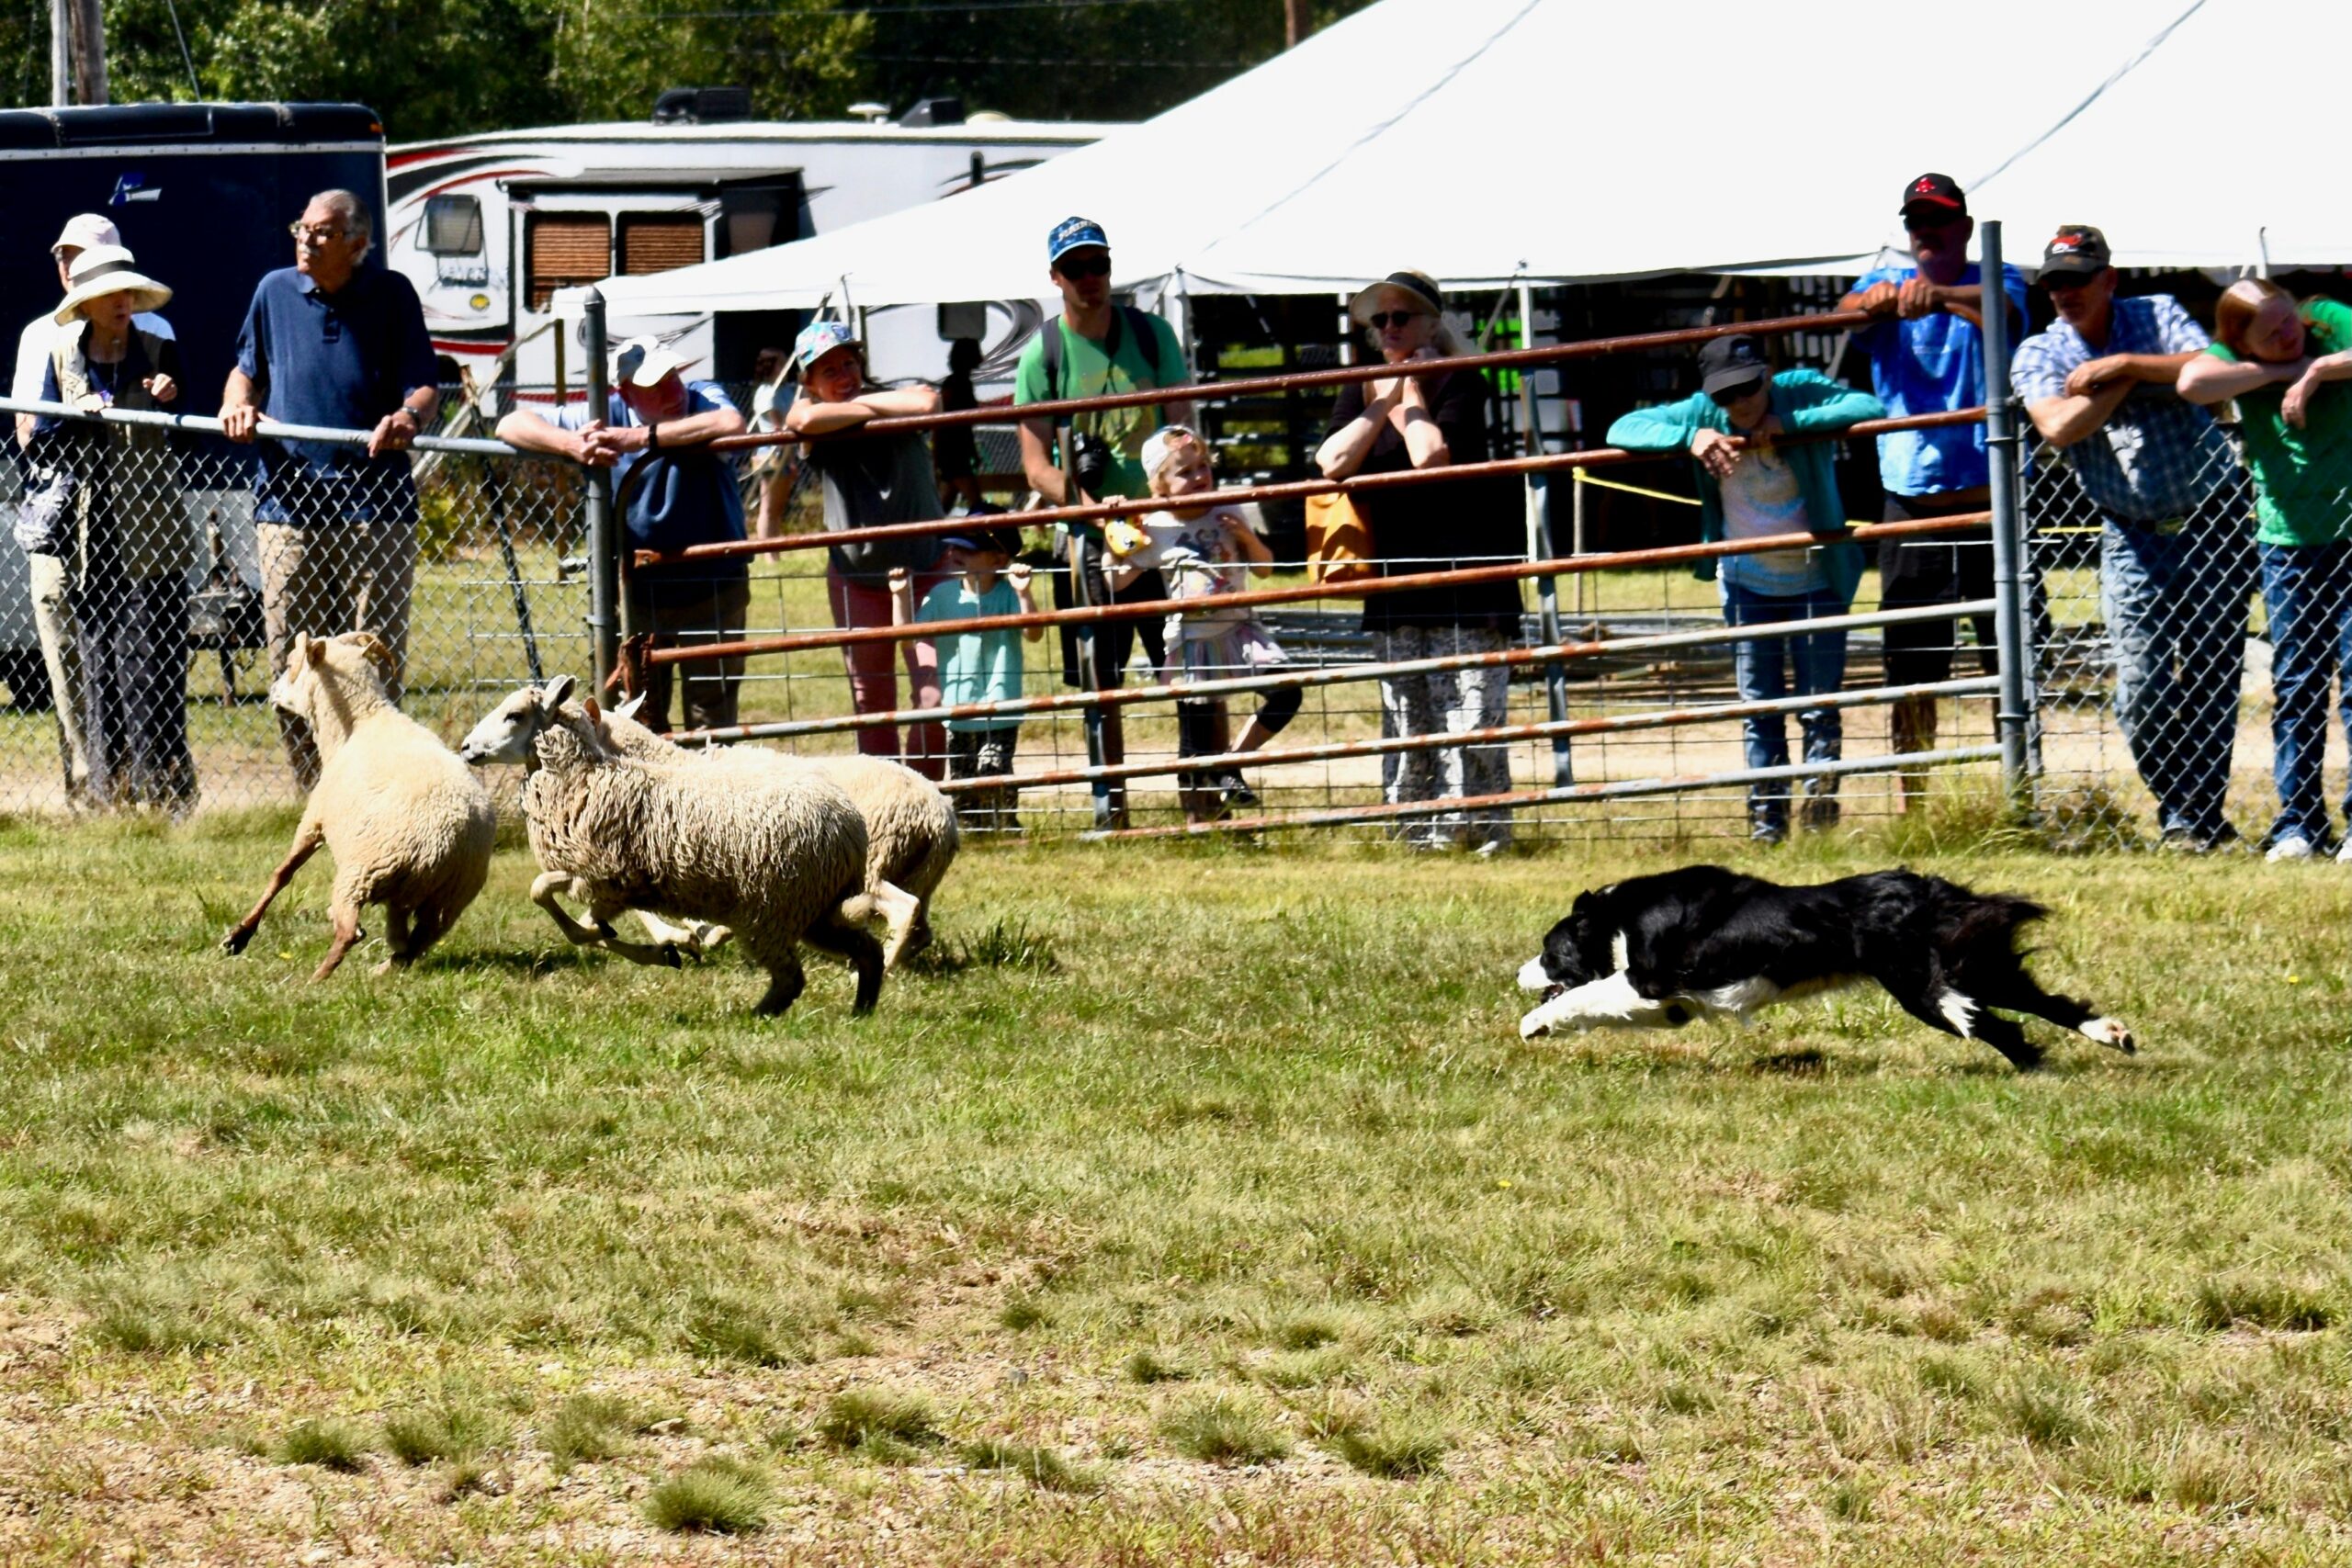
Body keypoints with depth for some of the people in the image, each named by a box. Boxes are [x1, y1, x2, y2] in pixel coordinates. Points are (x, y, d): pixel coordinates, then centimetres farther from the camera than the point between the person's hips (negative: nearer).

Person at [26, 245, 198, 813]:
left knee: (148, 660, -9)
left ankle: (163, 786, -5)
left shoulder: (158, 351, 3)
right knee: (98, 664, 3)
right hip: (90, 533, 2)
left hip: (150, 533, -2)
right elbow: (40, 444, 9)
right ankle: (110, 786, 8)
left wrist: (171, 400, -14)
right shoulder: (63, 355, 8)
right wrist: (77, 420, -10)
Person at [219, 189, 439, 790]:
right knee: (292, 658, -2)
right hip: (288, 499, 2)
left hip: (373, 499, -2)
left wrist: (409, 416, -21)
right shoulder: (275, 292, 12)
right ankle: (314, 792, 6)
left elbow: (425, 385, 1)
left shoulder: (392, 295, 5)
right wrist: (238, 403, 3)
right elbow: (247, 369, 25)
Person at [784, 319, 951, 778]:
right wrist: (866, 410, -17)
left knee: (934, 698, -11)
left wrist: (863, 398, -16)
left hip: (923, 569, -1)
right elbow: (805, 421, -30)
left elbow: (928, 404, -29)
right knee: (872, 705, 7)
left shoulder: (898, 397, -5)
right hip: (855, 576, 1)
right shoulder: (811, 411, -5)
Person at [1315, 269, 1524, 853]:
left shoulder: (1460, 384, -2)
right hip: (1394, 581, 6)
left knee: (1470, 723, -11)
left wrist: (1412, 393, -5)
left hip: (1465, 574, -6)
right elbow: (1333, 464, -3)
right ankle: (1418, 841, 8)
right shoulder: (1361, 392, 14)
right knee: (1404, 725, 5)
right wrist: (1384, 402, -5)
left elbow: (1431, 454, -18)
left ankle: (1481, 836, -10)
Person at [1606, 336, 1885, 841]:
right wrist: (1688, 437, -28)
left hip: (1817, 582, -2)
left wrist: (1790, 423, -30)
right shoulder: (1702, 415, -10)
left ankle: (1821, 807, 6)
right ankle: (1766, 820, 9)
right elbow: (1624, 429, -11)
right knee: (1759, 707, 3)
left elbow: (1871, 408, -27)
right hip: (1747, 583, 2)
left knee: (1819, 706, -3)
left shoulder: (1802, 393, -16)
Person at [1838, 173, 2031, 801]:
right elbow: (1851, 309, -13)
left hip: (1992, 495, -1)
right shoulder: (1885, 283, 10)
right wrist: (1873, 300, -37)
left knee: (2011, 658, 0)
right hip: (1912, 501, 1)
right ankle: (1911, 811, 8)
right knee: (1910, 663, 2)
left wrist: (1941, 295, -41)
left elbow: (2000, 307, -20)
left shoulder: (1996, 281, 5)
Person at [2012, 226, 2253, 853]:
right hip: (2134, 538, 1)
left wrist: (2124, 364, -17)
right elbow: (2058, 425, -16)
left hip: (2214, 521, -1)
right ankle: (2179, 809, 7)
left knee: (2213, 678, 0)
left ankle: (2203, 812, 11)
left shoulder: (2159, 316, 3)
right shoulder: (2038, 355, 3)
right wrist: (2131, 382, -13)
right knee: (2142, 689, -8)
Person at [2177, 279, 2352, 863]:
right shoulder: (2234, 360, 0)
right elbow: (2192, 382, -21)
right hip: (2287, 543, 2)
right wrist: (2283, 372, -17)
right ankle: (2296, 824, 7)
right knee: (2295, 683, 2)